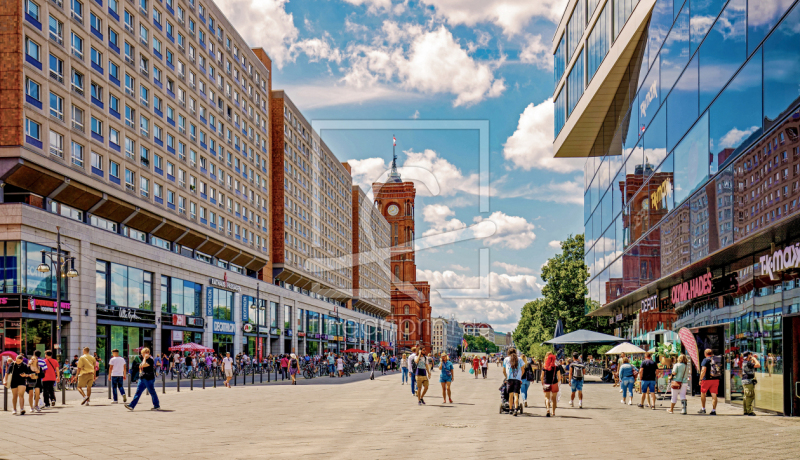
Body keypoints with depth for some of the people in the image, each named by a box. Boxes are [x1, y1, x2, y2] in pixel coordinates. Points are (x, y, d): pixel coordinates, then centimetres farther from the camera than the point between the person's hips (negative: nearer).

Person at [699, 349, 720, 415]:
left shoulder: (705, 360, -9)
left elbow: (703, 370, -16)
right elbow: (719, 369, 18)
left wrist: (700, 379, -11)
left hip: (707, 379, -4)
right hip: (716, 379, 4)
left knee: (703, 393, 13)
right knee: (714, 395, 3)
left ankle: (703, 409, 14)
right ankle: (713, 410, -1)